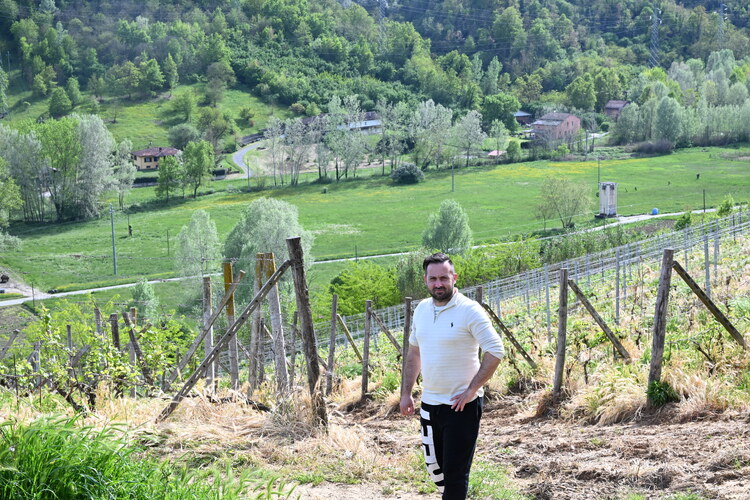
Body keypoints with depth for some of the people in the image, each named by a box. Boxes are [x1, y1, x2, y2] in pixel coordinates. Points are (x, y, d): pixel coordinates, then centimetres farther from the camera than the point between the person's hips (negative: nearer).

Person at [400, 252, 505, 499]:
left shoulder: (469, 310, -14)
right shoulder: (422, 309, 7)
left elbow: (495, 351, -19)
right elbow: (414, 351, 18)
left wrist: (472, 390, -20)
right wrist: (406, 393, 13)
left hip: (461, 405, -7)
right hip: (429, 403, 7)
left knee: (455, 471, -3)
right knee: (434, 465, 17)